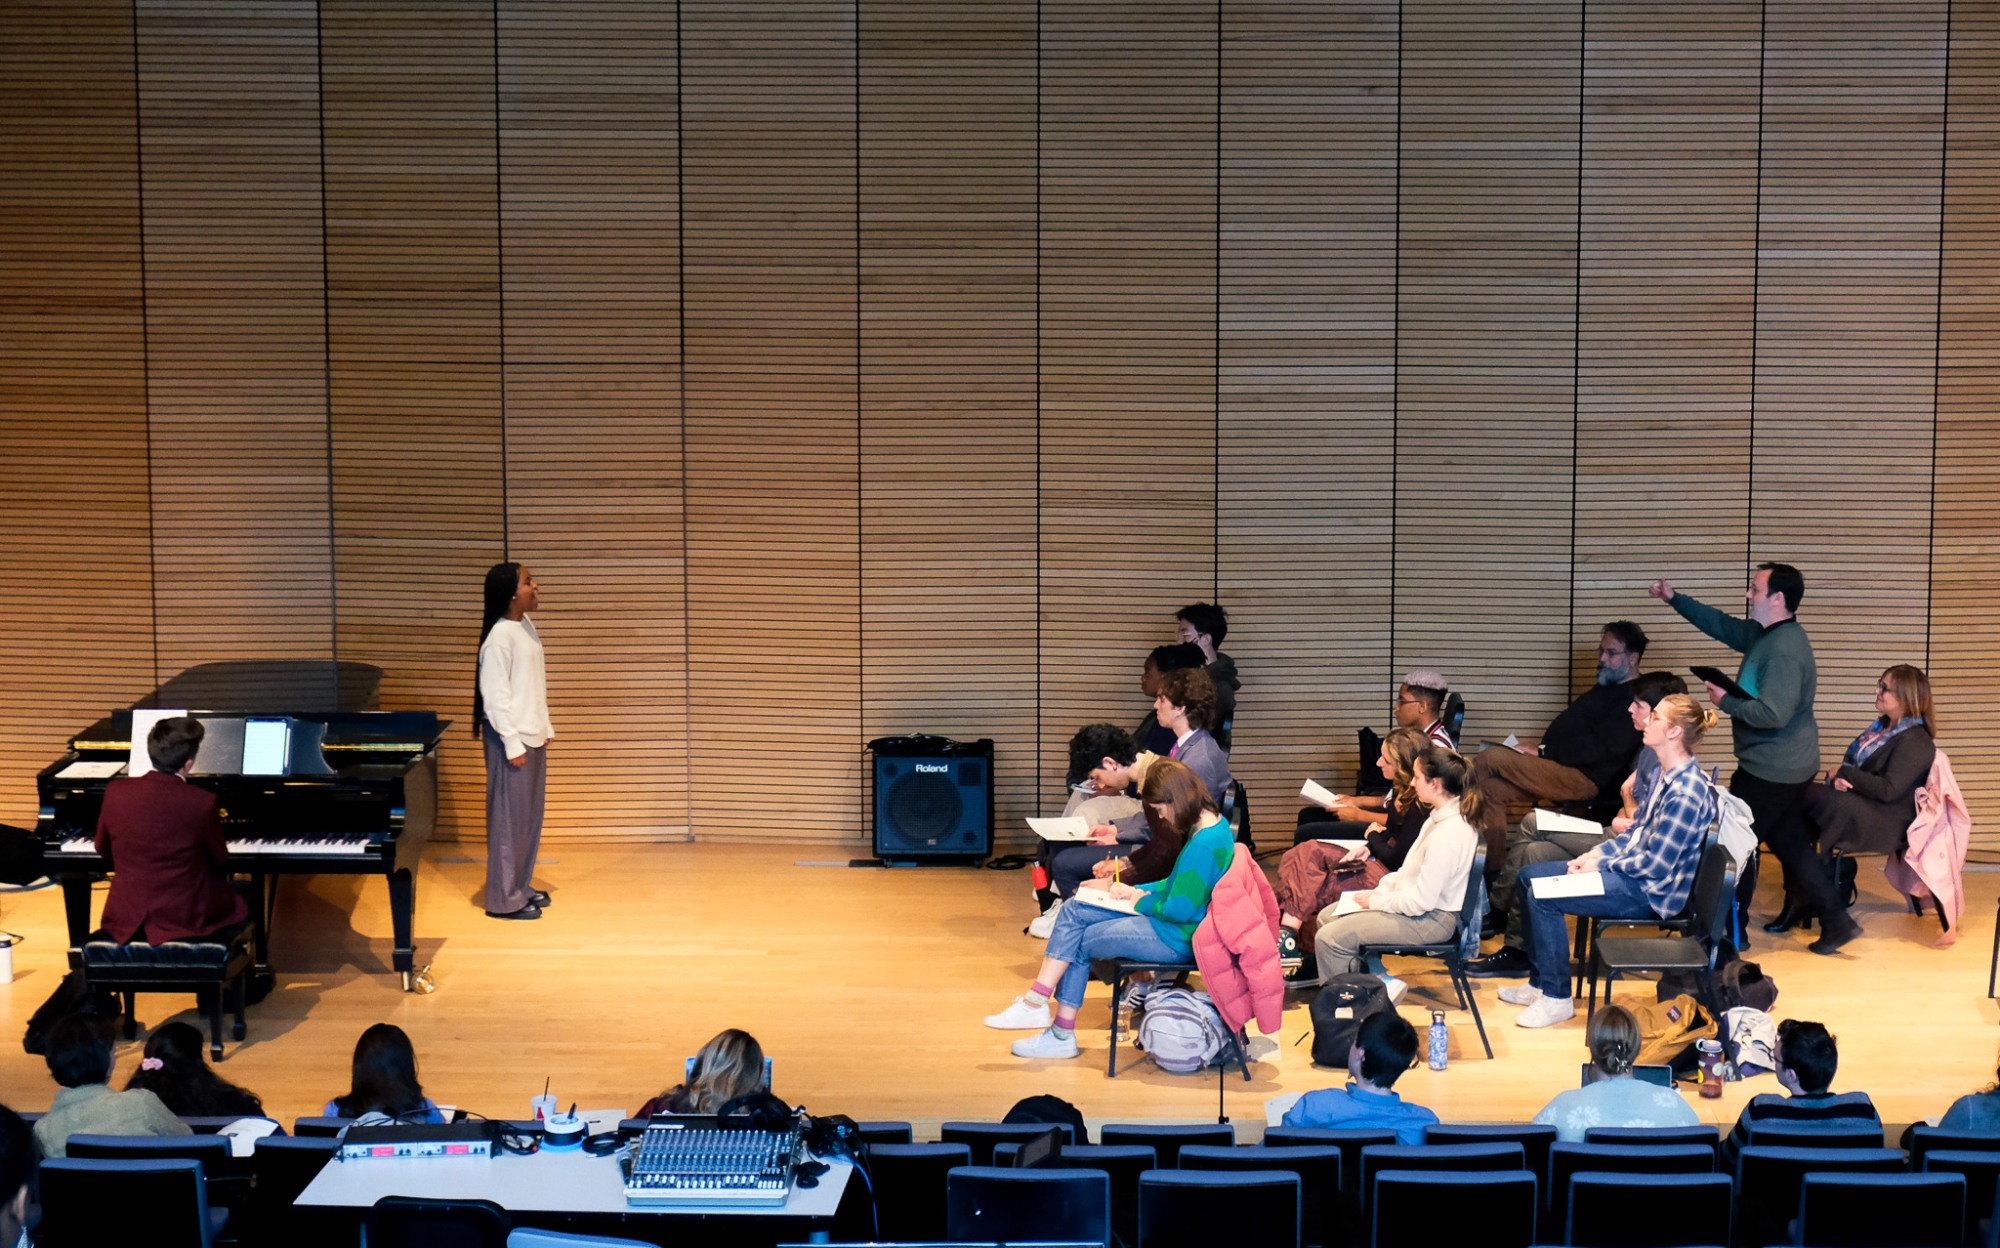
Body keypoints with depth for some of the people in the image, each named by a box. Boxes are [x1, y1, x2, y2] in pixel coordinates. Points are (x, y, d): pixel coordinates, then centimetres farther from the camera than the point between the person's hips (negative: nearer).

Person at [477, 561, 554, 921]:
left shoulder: (526, 626, 8)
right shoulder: (500, 637, -19)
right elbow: (495, 695, -19)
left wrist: (544, 728, 16)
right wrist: (513, 744, -19)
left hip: (532, 736, 9)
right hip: (512, 739, -9)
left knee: (531, 815, 15)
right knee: (510, 817, -2)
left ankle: (522, 886, 25)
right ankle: (504, 899, 4)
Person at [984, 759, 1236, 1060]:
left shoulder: (1205, 844, -26)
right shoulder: (1215, 825, 7)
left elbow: (1180, 909, -26)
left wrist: (1143, 901, -6)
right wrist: (1133, 890, 8)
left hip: (1178, 939, -11)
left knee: (1079, 943, 1)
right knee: (1073, 912, 5)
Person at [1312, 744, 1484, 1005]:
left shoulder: (1448, 832, -27)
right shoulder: (1442, 817, 5)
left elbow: (1421, 900, -25)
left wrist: (1375, 900, -13)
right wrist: (1379, 891, 2)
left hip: (1432, 919, -11)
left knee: (1329, 938, -17)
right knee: (1327, 916, 13)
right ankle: (1377, 979, 11)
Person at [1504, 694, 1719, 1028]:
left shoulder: (1686, 793, -25)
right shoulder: (1668, 775, 6)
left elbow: (1655, 865, -24)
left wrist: (1602, 864, -12)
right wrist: (1596, 854, 2)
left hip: (1651, 891, -10)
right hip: (1630, 869, 11)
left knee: (1543, 897, -20)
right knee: (1528, 877, 9)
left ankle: (1557, 998, -8)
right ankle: (1539, 982, 16)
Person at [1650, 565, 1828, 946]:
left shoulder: (1784, 650, -24)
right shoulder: (1766, 635, 6)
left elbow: (1772, 713, -31)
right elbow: (1723, 625, 20)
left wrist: (1726, 701, -18)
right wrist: (1675, 600, 15)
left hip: (1770, 771, -10)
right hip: (1785, 766, 10)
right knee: (1789, 843, 16)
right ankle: (1834, 918, 16)